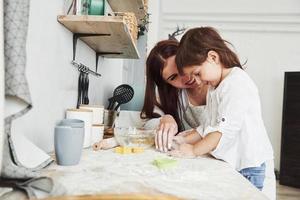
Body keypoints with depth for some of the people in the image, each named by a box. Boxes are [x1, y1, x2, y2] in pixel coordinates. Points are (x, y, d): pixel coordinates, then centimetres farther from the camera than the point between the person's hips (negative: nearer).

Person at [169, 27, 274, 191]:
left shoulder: (238, 83, -18)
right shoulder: (214, 86, 13)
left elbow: (226, 129, -25)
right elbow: (209, 125, 13)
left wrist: (194, 150, -20)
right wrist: (186, 140, 0)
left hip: (247, 167, -8)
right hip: (228, 163, 8)